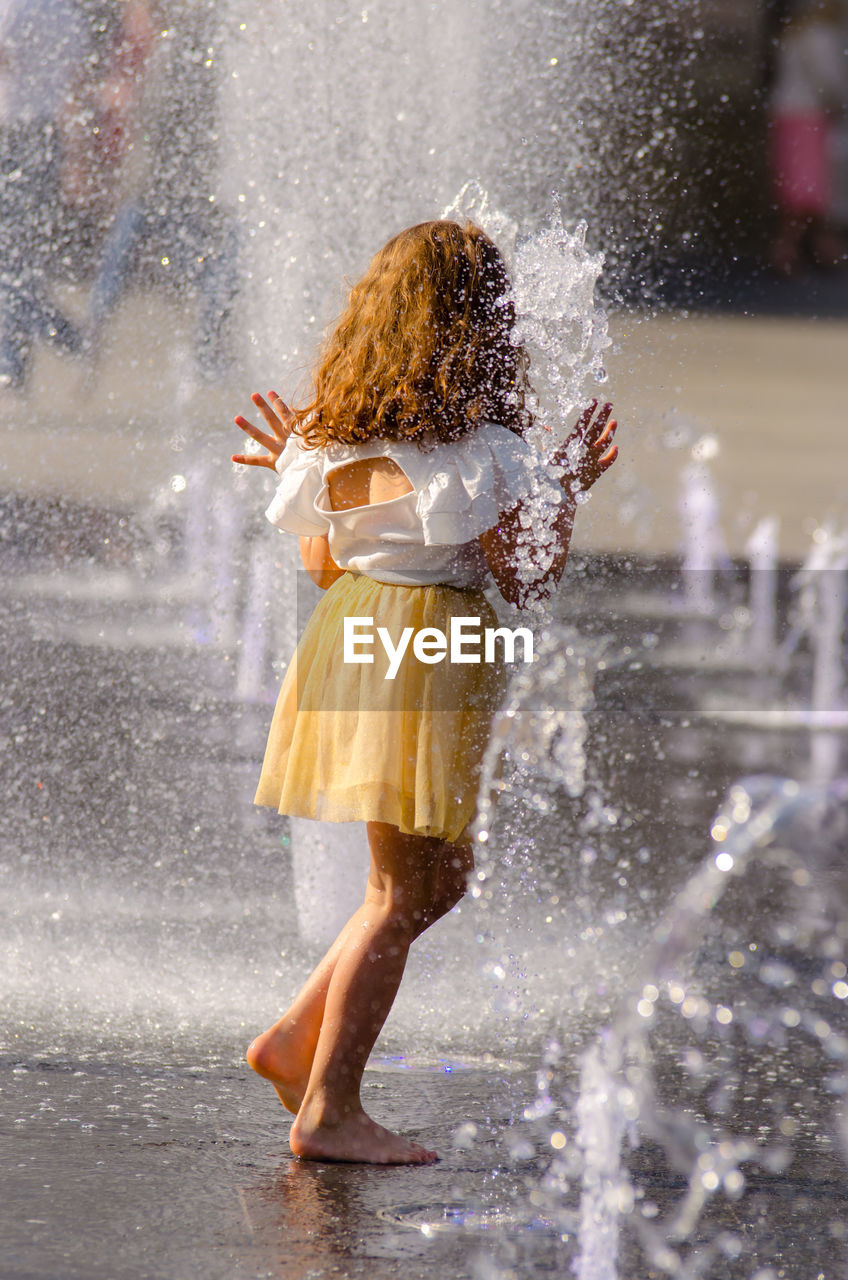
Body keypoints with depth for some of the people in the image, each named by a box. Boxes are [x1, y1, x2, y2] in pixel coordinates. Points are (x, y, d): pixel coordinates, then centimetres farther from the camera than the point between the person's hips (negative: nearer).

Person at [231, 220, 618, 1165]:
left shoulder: (344, 432, 7)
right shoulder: (475, 441, -13)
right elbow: (525, 580, -10)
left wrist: (296, 472, 25)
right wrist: (570, 490, 1)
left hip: (351, 629, 8)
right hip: (423, 657, -8)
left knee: (443, 875, 19)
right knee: (403, 891, -1)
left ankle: (295, 1042, 16)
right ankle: (329, 1111, -1)